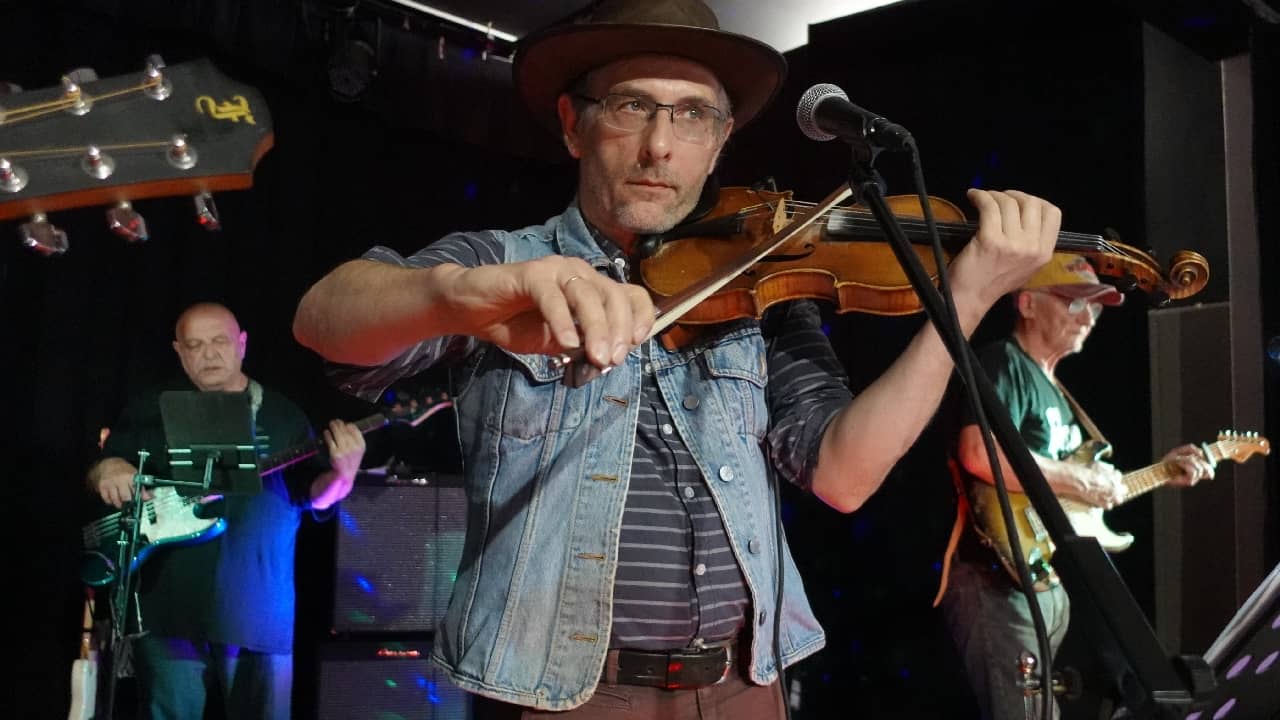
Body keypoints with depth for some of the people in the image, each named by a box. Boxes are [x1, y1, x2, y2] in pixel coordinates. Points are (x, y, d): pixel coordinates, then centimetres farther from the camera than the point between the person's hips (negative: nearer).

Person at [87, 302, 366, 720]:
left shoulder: (283, 415, 11)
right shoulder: (149, 409, 9)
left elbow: (313, 496, 9)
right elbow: (99, 468, 8)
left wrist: (342, 474, -14)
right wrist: (109, 471, -16)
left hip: (259, 608, 1)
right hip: (169, 605, 0)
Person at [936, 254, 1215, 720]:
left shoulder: (1054, 389, 20)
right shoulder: (1003, 363, -10)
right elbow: (979, 454, -28)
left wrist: (1161, 471, 17)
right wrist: (1078, 480, -19)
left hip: (1051, 584, 10)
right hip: (1000, 582, -10)